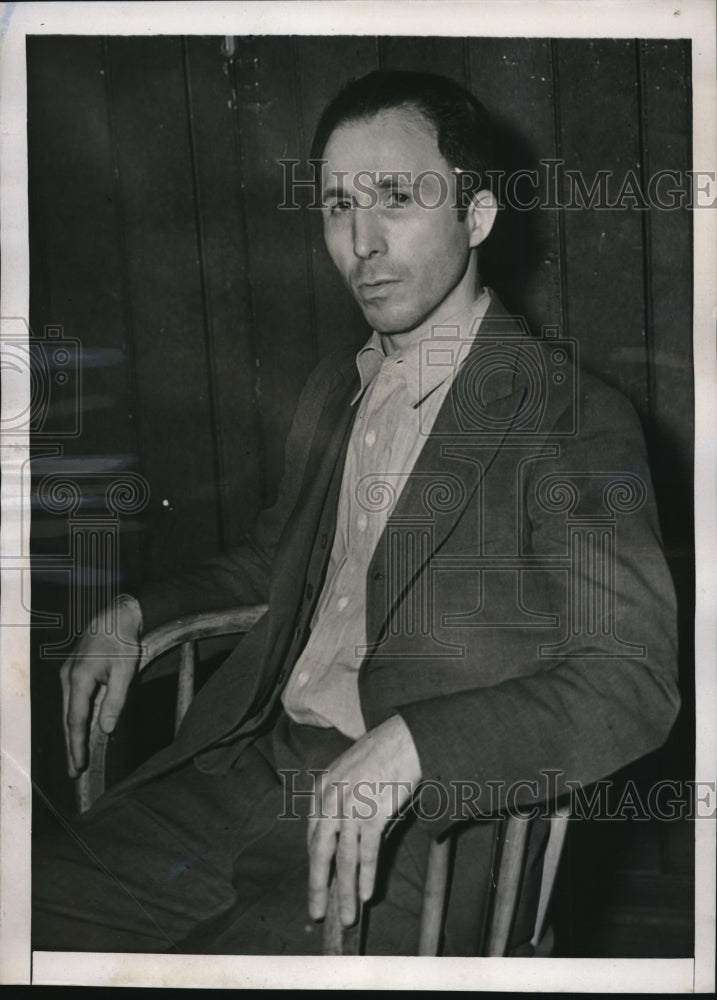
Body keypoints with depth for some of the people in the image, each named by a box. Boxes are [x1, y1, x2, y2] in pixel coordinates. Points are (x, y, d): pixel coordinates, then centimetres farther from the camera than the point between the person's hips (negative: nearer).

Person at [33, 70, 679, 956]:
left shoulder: (574, 423, -9)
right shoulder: (332, 393, 15)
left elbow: (632, 684, -16)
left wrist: (407, 745, -29)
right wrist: (136, 615, 14)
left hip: (421, 824, -6)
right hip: (253, 766, 6)